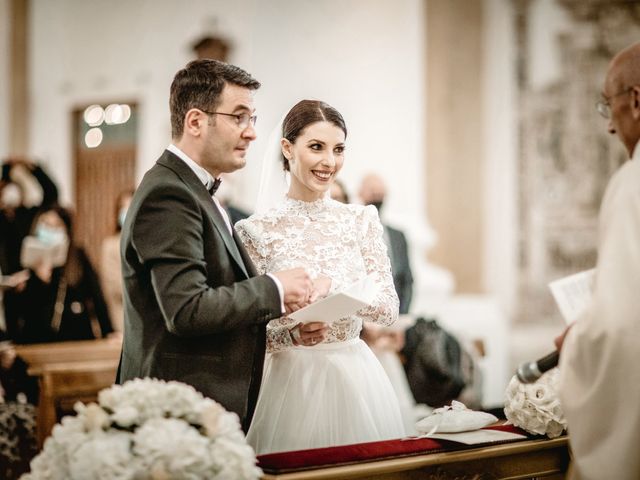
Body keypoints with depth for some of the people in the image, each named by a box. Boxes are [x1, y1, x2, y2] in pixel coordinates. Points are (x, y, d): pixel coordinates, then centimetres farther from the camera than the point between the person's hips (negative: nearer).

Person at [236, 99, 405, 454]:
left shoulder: (362, 220, 4)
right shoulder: (256, 230, -5)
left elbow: (389, 307, -2)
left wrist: (330, 286, -18)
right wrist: (291, 333, -22)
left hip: (356, 379, 3)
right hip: (291, 381, -2)